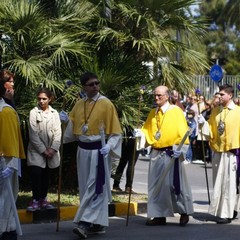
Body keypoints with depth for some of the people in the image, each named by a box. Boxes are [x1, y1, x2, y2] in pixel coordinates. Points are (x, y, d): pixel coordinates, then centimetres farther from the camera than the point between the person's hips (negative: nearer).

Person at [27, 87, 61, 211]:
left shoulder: (54, 113, 4)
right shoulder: (34, 112, -5)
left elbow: (58, 132, 1)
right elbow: (33, 134, -8)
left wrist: (53, 149, -10)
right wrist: (43, 150, -12)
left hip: (51, 151, 3)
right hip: (36, 150, -3)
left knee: (46, 175, 10)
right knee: (36, 174, -14)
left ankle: (43, 199, 19)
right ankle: (35, 200, -6)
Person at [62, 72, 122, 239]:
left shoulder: (106, 104, -7)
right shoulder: (79, 104, 9)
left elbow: (115, 131, -8)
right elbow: (72, 129, 17)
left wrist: (109, 146, -24)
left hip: (99, 151, -6)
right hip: (83, 150, 6)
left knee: (95, 187, -8)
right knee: (87, 187, 9)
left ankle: (86, 223, -13)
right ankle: (98, 224, 17)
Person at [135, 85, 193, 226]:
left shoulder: (176, 111, -5)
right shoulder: (153, 113, 11)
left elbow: (183, 131, -10)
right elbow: (148, 129, 16)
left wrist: (180, 147, -22)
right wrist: (141, 133, -6)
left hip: (171, 154, -6)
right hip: (156, 153, 6)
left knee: (175, 183, -2)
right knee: (156, 184, 6)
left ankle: (184, 212, 12)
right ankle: (160, 215, 13)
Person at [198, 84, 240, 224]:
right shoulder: (215, 111, 9)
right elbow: (210, 131, 12)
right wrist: (203, 124, -6)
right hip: (217, 152, 5)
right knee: (218, 183, 10)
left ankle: (228, 213, 1)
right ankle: (220, 211, 20)